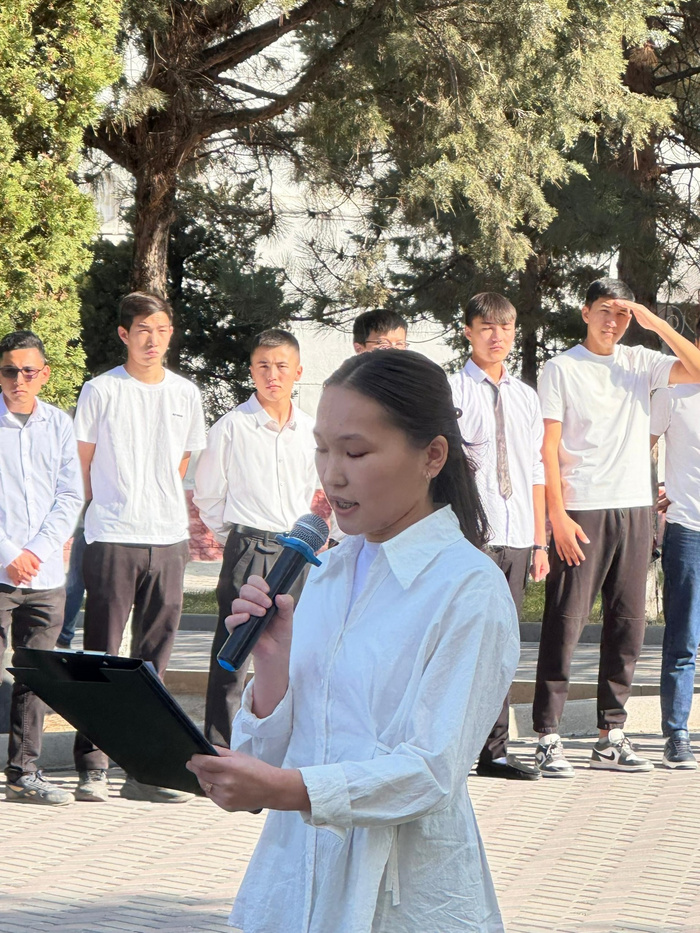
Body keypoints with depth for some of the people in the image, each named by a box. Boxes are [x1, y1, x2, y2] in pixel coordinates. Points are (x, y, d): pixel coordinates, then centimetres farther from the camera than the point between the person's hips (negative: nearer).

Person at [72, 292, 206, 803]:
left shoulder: (185, 395, 11)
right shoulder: (101, 391, 1)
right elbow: (82, 467, 5)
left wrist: (161, 508, 13)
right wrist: (106, 512, 3)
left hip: (168, 539, 3)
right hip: (112, 538, -3)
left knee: (155, 658, 5)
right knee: (101, 655, -3)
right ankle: (93, 765, 1)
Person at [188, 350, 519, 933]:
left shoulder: (471, 590, -10)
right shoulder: (327, 572, 10)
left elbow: (432, 771, -20)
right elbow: (271, 753, 8)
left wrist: (284, 789, -32)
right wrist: (272, 660, -10)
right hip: (296, 885, 6)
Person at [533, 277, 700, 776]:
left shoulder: (639, 363, 11)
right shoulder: (561, 369, 1)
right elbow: (548, 447, -4)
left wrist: (655, 322, -5)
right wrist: (558, 515, -12)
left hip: (635, 510, 5)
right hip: (582, 511, -4)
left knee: (628, 623, 6)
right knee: (566, 623, -6)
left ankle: (612, 736, 13)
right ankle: (549, 738, -3)